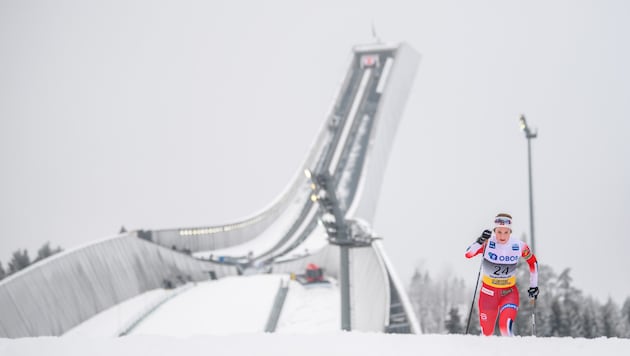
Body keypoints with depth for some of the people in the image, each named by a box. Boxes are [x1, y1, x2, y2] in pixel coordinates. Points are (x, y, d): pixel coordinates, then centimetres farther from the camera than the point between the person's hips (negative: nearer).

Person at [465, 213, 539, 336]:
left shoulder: (519, 246, -11)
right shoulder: (488, 243, -16)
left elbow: (533, 262, 7)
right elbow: (468, 254, -29)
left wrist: (534, 285, 8)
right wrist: (480, 241, -45)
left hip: (509, 292, 0)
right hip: (488, 292, 0)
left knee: (506, 327, -25)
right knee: (487, 332, 7)